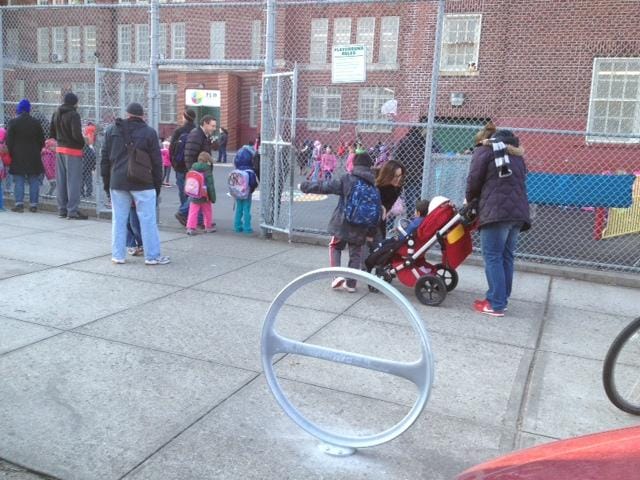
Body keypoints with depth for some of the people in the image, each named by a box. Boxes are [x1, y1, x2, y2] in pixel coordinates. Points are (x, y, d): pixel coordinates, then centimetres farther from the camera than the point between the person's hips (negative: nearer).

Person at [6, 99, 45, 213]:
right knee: (34, 181, 4)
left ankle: (19, 203, -4)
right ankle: (33, 204, 4)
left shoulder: (12, 122, -3)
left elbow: (9, 141, -3)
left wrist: (11, 154, 6)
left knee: (18, 181, 1)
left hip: (18, 156, -2)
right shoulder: (36, 123, 3)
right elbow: (41, 141, 7)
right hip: (34, 156, 2)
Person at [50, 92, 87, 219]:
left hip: (60, 149, 8)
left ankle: (62, 209, 19)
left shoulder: (56, 114, 11)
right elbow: (77, 134, -21)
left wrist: (61, 140, 16)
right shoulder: (73, 115, -14)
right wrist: (83, 143, -5)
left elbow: (52, 132, 15)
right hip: (73, 150, -8)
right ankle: (72, 211, -3)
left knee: (61, 180, 12)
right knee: (73, 180, -3)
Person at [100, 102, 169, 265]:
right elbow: (156, 161, -2)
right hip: (142, 184, -3)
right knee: (147, 219, 1)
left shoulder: (112, 130, 8)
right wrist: (158, 184, 5)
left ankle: (117, 255, 14)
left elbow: (105, 158, 11)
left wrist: (106, 181, 18)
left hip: (118, 182, 4)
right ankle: (152, 256, 4)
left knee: (119, 219, 9)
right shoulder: (149, 132, -2)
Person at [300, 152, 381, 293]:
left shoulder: (347, 180, -9)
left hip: (342, 224, -2)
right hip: (360, 228, 3)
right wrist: (371, 233, 11)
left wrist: (305, 186, 6)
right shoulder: (373, 187, 3)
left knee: (335, 247, 19)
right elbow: (377, 211, 4)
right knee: (355, 254, 16)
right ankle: (350, 283, 19)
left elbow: (325, 187, -7)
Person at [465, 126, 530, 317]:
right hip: (518, 212, 7)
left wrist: (469, 199, 19)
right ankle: (501, 299, 15)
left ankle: (496, 305, -6)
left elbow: (474, 180, 0)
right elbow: (519, 181, 21)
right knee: (506, 257, 11)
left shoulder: (484, 150, 8)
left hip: (496, 211, -7)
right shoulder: (515, 154, 28)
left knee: (493, 257, -5)